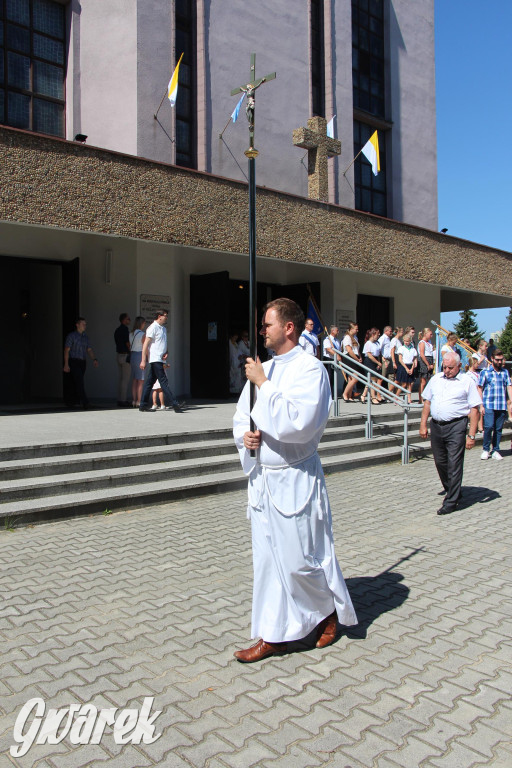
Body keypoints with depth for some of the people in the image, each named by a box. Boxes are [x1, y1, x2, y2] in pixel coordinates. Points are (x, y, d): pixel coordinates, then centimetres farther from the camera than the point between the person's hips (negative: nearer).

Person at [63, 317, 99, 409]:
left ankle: (72, 401, 19)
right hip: (74, 362, -6)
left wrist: (94, 359, -4)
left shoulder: (85, 337, 16)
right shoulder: (71, 336, -2)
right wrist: (66, 364, -13)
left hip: (82, 362, 6)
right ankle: (85, 402, -21)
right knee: (79, 381, -15)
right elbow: (66, 350, -5)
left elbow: (89, 350, 14)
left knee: (77, 383, 8)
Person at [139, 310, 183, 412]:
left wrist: (166, 353, 5)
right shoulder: (153, 328, -7)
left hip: (160, 359, 9)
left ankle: (143, 405, 13)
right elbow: (146, 344, -12)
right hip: (155, 359, -9)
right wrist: (143, 360, -17)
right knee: (164, 381, -11)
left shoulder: (163, 328, 20)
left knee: (150, 381, 10)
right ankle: (172, 403, -15)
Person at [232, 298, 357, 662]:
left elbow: (298, 423, -26)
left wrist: (264, 384, -19)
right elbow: (241, 416, 16)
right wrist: (244, 436, -6)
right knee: (268, 558, 11)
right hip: (263, 477, 7)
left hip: (295, 479, -7)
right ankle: (273, 635, 23)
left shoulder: (310, 369, -12)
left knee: (301, 559, 3)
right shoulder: (264, 369, 11)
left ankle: (329, 610, 32)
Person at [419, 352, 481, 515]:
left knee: (454, 464, -5)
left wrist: (471, 435, -10)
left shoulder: (467, 382, -1)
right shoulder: (436, 379, 13)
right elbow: (427, 402, 16)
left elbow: (474, 410, -4)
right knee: (440, 462, 12)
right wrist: (423, 425, 9)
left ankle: (451, 502, 3)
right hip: (436, 426, 5)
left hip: (456, 426, -5)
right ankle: (451, 491, 32)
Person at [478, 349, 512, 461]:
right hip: (489, 405, -3)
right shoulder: (485, 372, 2)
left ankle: (495, 450, 15)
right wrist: (481, 405, -5)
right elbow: (480, 389, 2)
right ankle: (486, 449, 2)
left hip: (502, 406, 3)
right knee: (489, 426, -14)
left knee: (499, 429, 5)